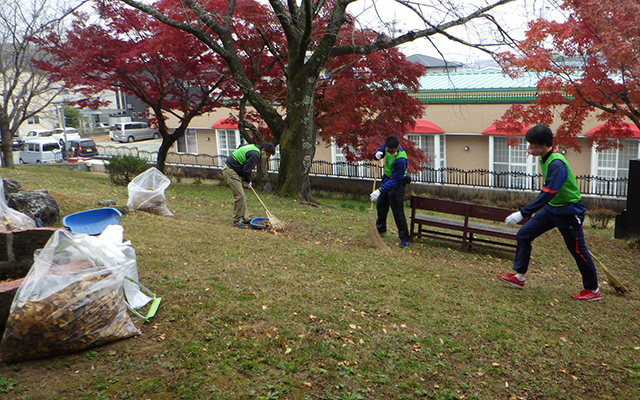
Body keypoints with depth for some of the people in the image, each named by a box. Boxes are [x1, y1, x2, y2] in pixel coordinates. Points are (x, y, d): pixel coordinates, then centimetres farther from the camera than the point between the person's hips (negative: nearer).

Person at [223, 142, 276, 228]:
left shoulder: (254, 147, 11)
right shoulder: (254, 154, -22)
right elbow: (246, 170, -20)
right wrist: (248, 182, -2)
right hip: (230, 171, -11)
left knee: (242, 196, 13)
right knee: (239, 196, -10)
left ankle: (245, 218, 18)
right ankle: (237, 220, 0)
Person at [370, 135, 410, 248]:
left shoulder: (400, 160, -35)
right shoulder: (387, 146, -13)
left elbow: (394, 180, -32)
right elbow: (379, 152, 8)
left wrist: (380, 191, -37)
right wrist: (377, 154, -19)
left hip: (397, 184, -8)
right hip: (386, 179, 8)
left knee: (397, 211, -9)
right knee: (381, 206, 21)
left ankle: (404, 238, 1)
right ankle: (381, 228, 42)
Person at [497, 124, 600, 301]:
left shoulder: (557, 164, -28)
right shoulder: (545, 158, 1)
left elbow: (546, 194, -34)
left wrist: (522, 214, -36)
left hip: (568, 212, -9)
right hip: (552, 207, 9)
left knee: (578, 250, 3)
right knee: (523, 235, 4)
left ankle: (593, 290, 21)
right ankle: (518, 277, 13)